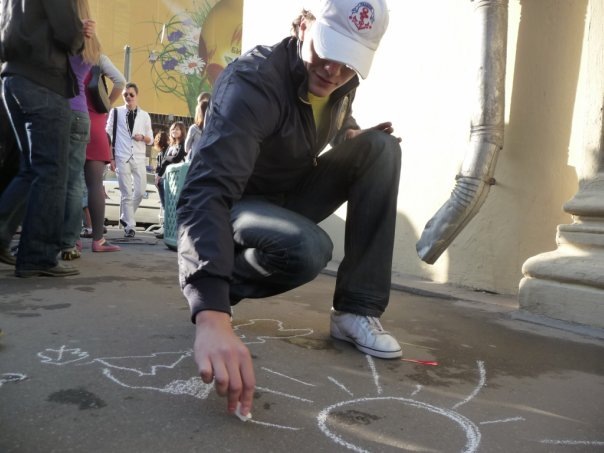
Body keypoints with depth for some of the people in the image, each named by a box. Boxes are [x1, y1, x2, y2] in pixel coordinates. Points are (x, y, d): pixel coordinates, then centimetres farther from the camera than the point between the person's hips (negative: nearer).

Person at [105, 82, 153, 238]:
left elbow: (150, 139, 14)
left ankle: (125, 217, 21)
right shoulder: (116, 112, 6)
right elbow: (108, 134, 5)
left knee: (141, 191, -1)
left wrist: (143, 137, -9)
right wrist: (111, 157, -3)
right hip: (122, 158, -2)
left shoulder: (144, 115, 11)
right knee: (126, 194, -3)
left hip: (139, 158, 2)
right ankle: (130, 226, 4)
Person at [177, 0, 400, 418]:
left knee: (382, 147, -12)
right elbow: (207, 191, -44)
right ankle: (216, 286, -4)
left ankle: (356, 310, -13)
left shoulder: (343, 81, -7)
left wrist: (357, 138, -9)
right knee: (309, 248, -37)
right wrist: (211, 316, -58)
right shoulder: (251, 81, -30)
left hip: (293, 195, 7)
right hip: (239, 205, -7)